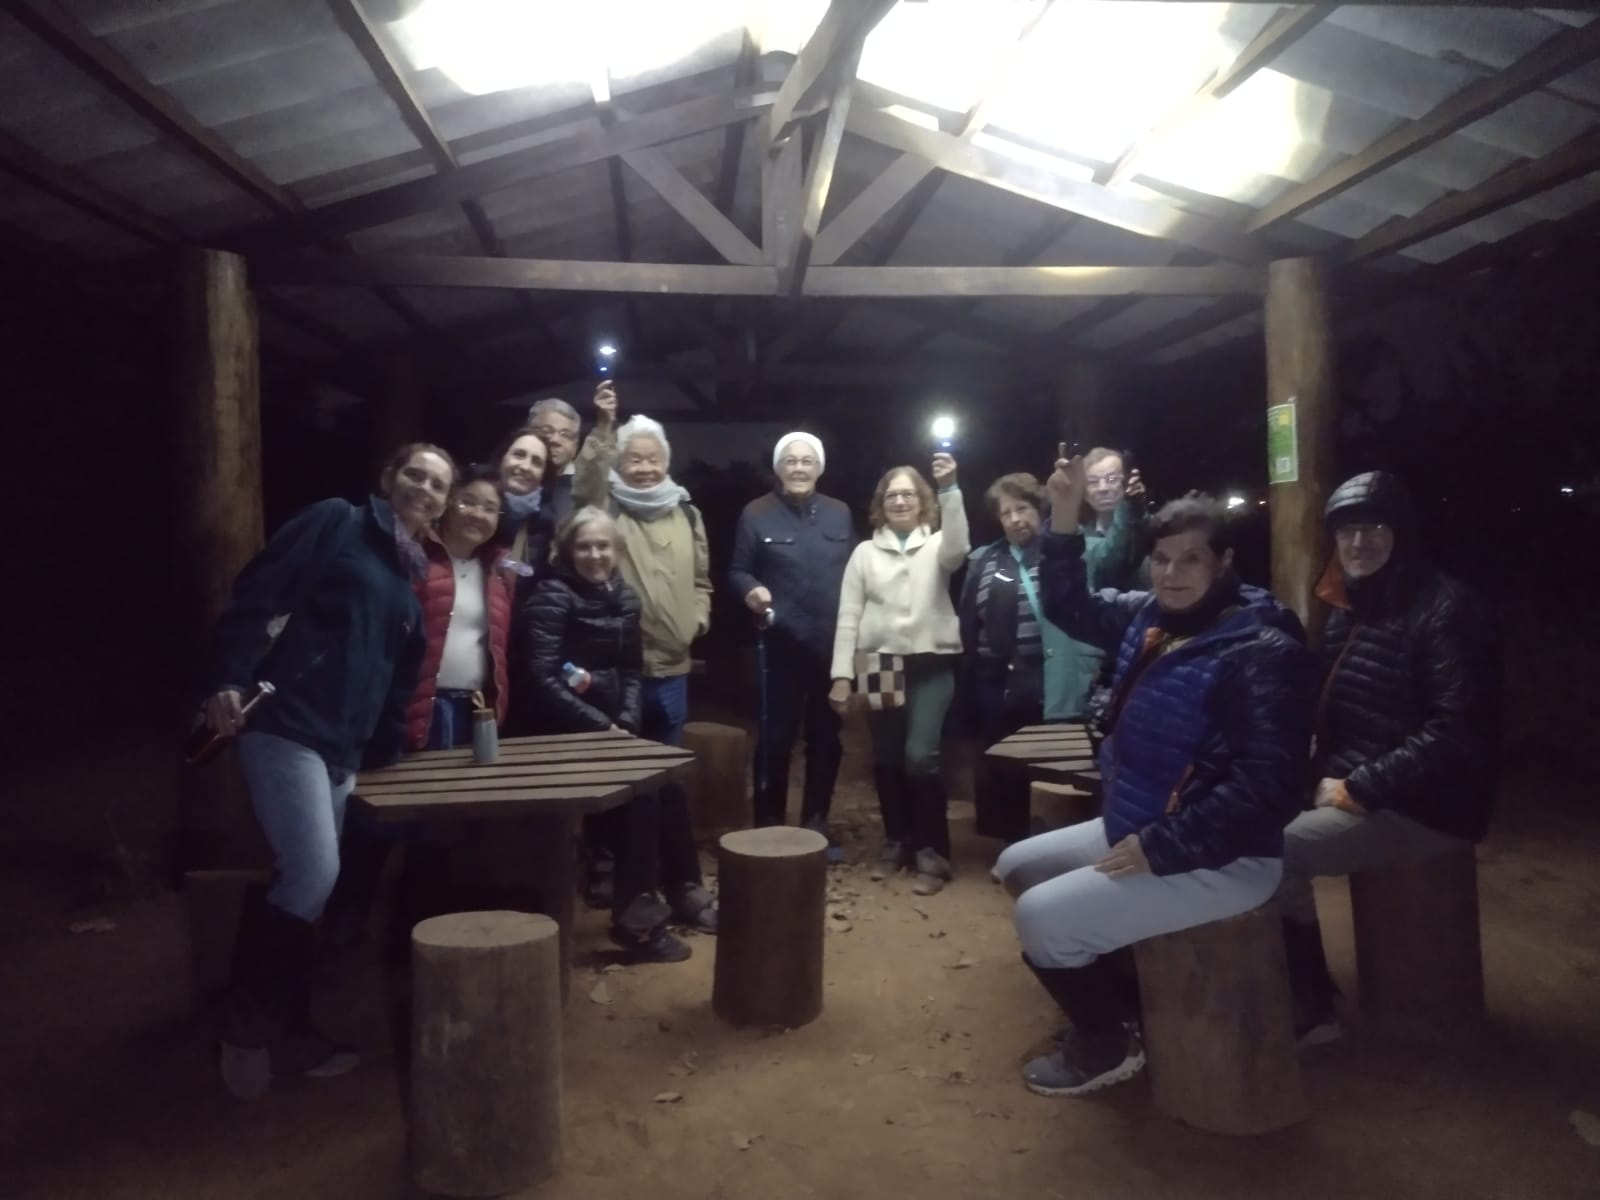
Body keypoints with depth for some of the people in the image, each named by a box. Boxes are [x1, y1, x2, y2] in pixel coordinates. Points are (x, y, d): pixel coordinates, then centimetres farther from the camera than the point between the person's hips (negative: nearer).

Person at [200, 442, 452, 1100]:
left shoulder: (409, 577, 19)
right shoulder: (336, 523, -2)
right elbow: (255, 598, -11)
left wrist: (384, 754, 17)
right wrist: (227, 682, -20)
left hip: (344, 747, 8)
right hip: (285, 725, -8)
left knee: (307, 882, 11)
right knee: (313, 876, -13)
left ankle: (285, 1029, 23)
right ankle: (248, 1022, 6)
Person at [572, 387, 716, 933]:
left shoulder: (686, 513, 12)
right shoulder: (606, 507, -1)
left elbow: (700, 578, 20)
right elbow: (585, 483, -24)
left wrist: (698, 618, 3)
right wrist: (602, 427, -31)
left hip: (670, 667, 4)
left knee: (669, 779, 12)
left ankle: (682, 885, 22)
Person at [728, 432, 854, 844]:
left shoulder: (839, 513, 9)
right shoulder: (756, 513, -1)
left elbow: (852, 571, 10)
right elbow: (737, 571, 0)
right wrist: (750, 590, -22)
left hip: (832, 644, 4)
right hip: (781, 644, -3)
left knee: (826, 737, 11)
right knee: (775, 737, 0)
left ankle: (816, 825, 25)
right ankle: (769, 826, 14)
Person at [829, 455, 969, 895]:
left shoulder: (936, 545, 6)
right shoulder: (864, 552, 9)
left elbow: (958, 548, -21)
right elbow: (848, 617, 4)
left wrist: (950, 489, -30)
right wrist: (842, 675, -3)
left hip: (931, 666, -2)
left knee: (920, 755, -13)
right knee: (886, 760, 9)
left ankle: (932, 853, 0)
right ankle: (897, 843, 27)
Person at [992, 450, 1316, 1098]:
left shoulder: (1262, 651, -22)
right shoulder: (1151, 617, 3)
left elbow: (1267, 783, -28)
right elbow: (1068, 607, 16)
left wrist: (1161, 848, -25)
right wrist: (1065, 516, 2)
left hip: (1217, 859, -9)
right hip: (1134, 826, 9)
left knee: (1042, 919, -17)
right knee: (1017, 867, 13)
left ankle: (1108, 1042, 11)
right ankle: (1111, 1001, 27)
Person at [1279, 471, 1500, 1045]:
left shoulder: (1446, 610, -15)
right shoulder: (1348, 608, 10)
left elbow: (1457, 734, -22)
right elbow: (1330, 711, 13)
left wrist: (1357, 789, -20)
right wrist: (1328, 778, -5)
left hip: (1424, 806, -8)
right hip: (1349, 787, 8)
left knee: (1275, 852, -20)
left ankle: (1312, 1008, 2)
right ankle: (1285, 993, 9)